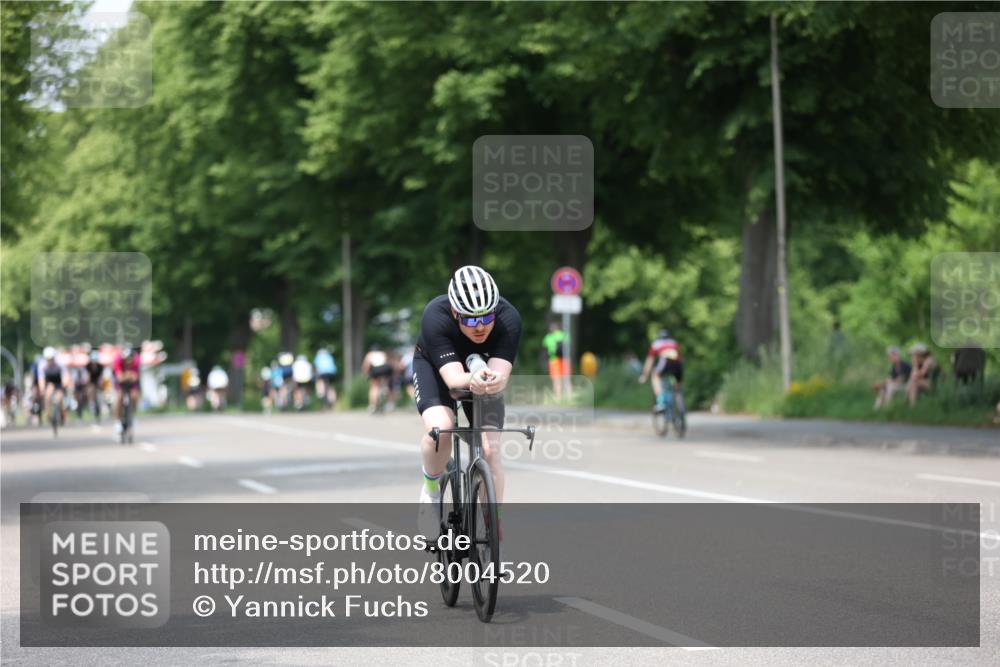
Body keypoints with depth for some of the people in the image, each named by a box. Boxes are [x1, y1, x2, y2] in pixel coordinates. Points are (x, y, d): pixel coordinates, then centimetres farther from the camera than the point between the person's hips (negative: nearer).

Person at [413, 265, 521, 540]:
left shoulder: (508, 319, -33)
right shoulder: (435, 317, -38)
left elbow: (501, 374, -41)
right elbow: (453, 378, -43)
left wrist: (494, 381, -65)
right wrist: (471, 380, -66)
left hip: (483, 371, 2)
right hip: (435, 366, -2)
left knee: (490, 450, -14)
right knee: (440, 428, -30)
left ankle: (494, 528, 1)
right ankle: (431, 487, 0)